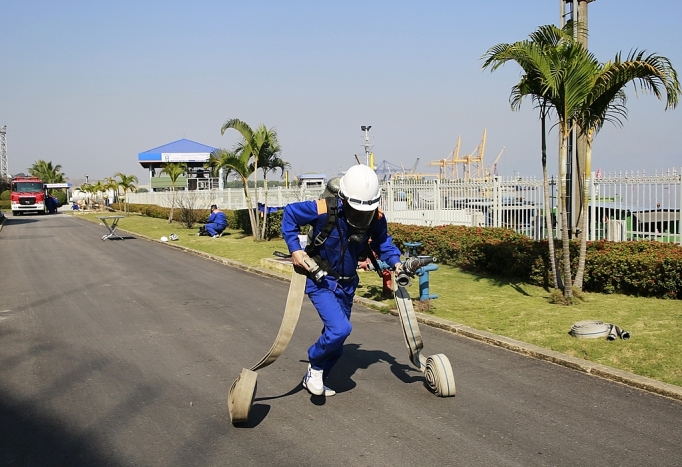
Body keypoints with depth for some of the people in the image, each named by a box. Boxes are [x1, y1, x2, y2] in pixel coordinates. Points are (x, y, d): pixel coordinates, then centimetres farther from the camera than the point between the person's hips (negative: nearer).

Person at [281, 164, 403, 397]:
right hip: (320, 281, -5)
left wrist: (395, 261, -11)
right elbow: (290, 214, -11)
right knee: (340, 328, -23)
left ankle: (313, 378, 36)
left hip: (347, 284, 6)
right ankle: (315, 366, 4)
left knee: (336, 337, 14)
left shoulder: (376, 218, -14)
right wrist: (295, 249, -17)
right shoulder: (323, 210, -27)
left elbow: (382, 242, 6)